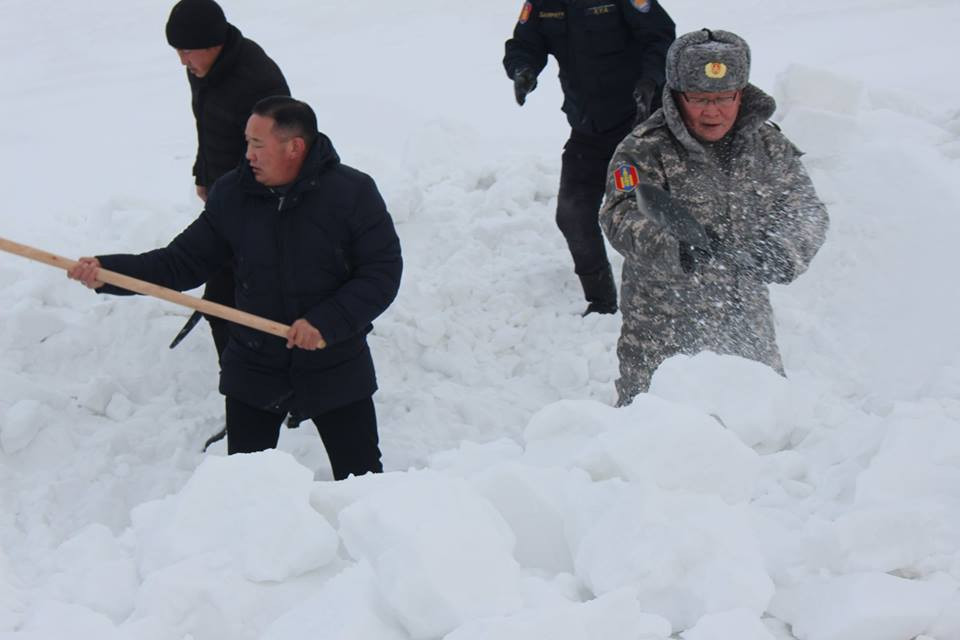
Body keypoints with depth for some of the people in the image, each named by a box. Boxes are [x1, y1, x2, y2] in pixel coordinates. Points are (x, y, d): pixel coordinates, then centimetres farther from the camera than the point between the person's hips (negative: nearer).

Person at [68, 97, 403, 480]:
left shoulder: (353, 193, -13)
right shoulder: (232, 195, -4)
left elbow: (382, 273, -14)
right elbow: (184, 262, -1)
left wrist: (327, 322, -26)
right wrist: (108, 272, -15)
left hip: (337, 370, -2)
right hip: (253, 369, 3)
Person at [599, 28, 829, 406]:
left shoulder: (769, 146, 4)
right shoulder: (643, 151, -11)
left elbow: (805, 211, 4)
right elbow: (620, 218, -24)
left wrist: (782, 251, -19)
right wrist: (676, 247, -44)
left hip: (745, 322, 4)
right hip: (662, 328, -4)